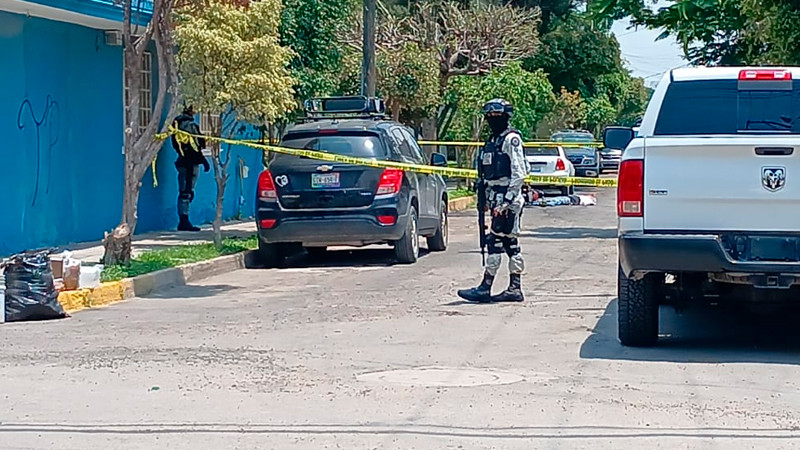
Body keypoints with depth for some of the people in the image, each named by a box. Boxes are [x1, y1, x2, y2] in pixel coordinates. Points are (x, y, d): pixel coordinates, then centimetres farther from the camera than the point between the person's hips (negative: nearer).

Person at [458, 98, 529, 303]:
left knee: (496, 241, -10)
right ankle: (515, 289, 12)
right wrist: (487, 199, 20)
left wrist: (508, 200, -20)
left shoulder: (511, 139, -10)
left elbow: (518, 173, -16)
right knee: (510, 243, 9)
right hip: (496, 199, 10)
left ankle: (485, 288, -10)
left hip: (508, 200, -9)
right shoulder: (493, 141, 18)